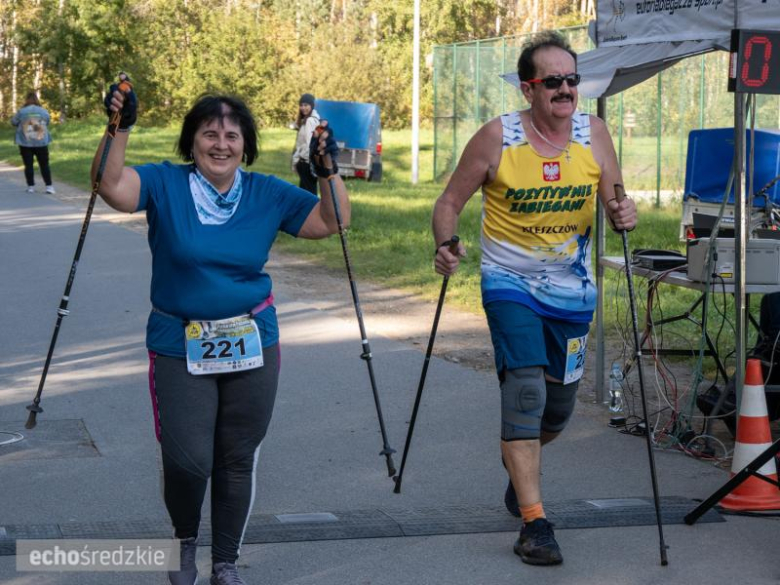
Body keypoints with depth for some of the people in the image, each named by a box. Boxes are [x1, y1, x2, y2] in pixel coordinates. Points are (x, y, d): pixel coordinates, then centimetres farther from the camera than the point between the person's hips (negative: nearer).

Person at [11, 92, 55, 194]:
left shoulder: (22, 112, -7)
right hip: (41, 142, 1)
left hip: (25, 143, -1)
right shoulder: (44, 111, -1)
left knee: (28, 165, 5)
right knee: (44, 165, 6)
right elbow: (48, 122, 14)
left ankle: (31, 186, 5)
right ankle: (49, 186, 1)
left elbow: (14, 122, 7)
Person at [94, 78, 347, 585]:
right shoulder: (164, 184, -5)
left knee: (238, 460, 9)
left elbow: (333, 221, 3)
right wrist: (120, 129, -33)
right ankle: (185, 541, 24)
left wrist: (329, 171, -12)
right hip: (179, 348, -2)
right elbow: (111, 186, -21)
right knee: (188, 460, -7)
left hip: (251, 347, 2)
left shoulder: (267, 194, 2)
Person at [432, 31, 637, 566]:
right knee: (526, 391, -18)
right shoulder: (497, 138, -11)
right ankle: (534, 522, -13)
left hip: (572, 290, 4)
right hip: (511, 285, -4)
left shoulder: (593, 134, -2)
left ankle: (519, 463, 47)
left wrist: (625, 215, -23)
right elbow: (451, 202, -4)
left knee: (558, 406, 13)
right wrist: (446, 245, -23)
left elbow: (614, 204, 0)